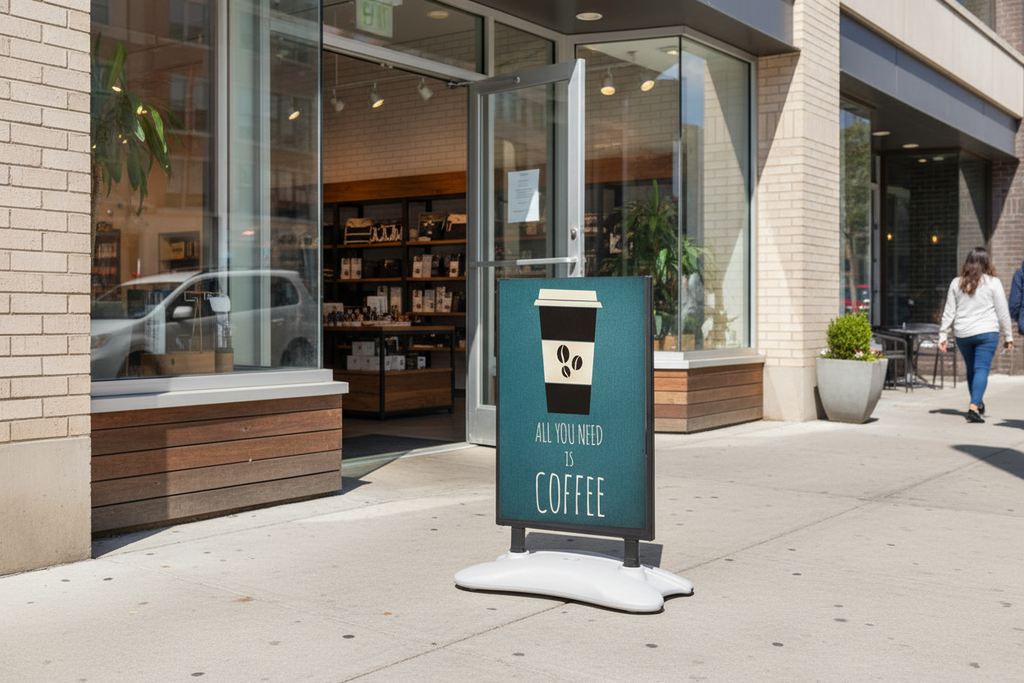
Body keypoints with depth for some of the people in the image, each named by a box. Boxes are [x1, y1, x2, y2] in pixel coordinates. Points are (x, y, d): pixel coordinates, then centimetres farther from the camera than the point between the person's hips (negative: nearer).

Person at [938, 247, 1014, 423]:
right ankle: (974, 407, -18)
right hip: (986, 332, -3)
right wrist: (1008, 336, 7)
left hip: (962, 334, 3)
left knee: (971, 369, 17)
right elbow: (1003, 312, -1)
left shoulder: (956, 283, 5)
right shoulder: (993, 282, -3)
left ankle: (978, 403, 29)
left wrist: (943, 336, 9)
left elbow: (949, 312, 6)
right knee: (982, 369, -5)